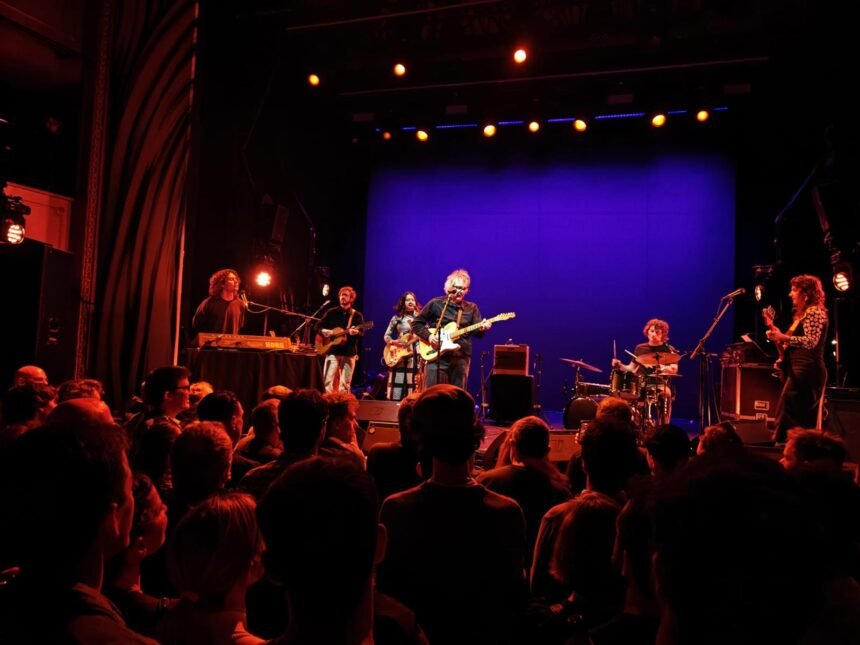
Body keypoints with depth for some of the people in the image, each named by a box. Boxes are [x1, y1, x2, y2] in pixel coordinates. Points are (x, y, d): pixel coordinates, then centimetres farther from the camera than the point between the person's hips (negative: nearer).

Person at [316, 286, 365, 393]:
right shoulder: (331, 312, 7)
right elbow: (318, 326, 11)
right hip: (332, 351, 0)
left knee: (345, 384, 1)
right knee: (328, 381, -6)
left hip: (349, 353, 0)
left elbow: (362, 334, -2)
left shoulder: (357, 315, 4)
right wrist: (324, 331, -9)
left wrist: (356, 332, -24)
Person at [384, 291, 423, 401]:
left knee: (413, 383, -2)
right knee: (397, 383, -2)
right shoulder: (396, 318, 9)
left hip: (414, 353, 0)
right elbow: (386, 336, 9)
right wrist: (393, 342, -10)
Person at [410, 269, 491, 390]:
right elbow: (416, 323, 6)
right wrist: (428, 336, -10)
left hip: (461, 357, 3)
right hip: (436, 356, -2)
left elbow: (477, 332, 5)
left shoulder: (471, 308, 12)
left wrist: (483, 328, -17)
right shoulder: (435, 304, 4)